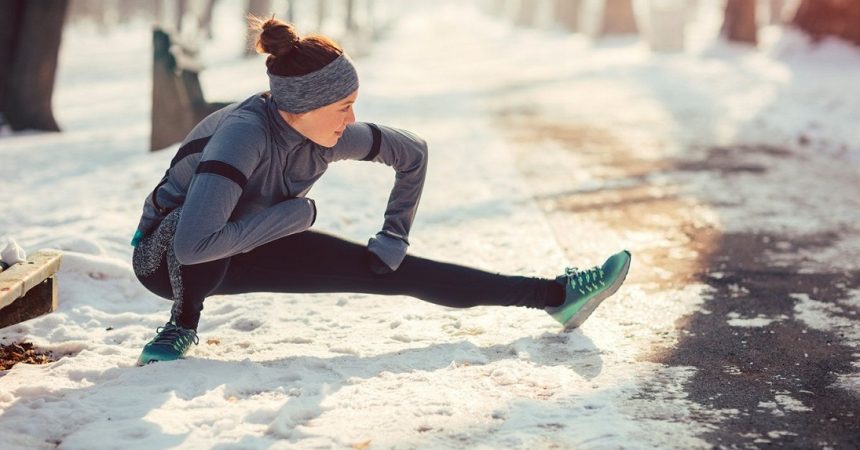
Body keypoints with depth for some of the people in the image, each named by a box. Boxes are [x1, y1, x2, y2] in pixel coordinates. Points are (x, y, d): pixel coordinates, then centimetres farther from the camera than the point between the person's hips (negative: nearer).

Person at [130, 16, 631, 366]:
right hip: (167, 257, -5)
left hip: (253, 251, 5)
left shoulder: (333, 137, -18)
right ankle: (183, 326, -15)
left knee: (397, 271, -3)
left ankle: (555, 295, -2)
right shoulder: (244, 132, -38)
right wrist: (297, 212, -34)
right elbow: (193, 244, -47)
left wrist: (393, 241, -2)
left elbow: (413, 152, 0)